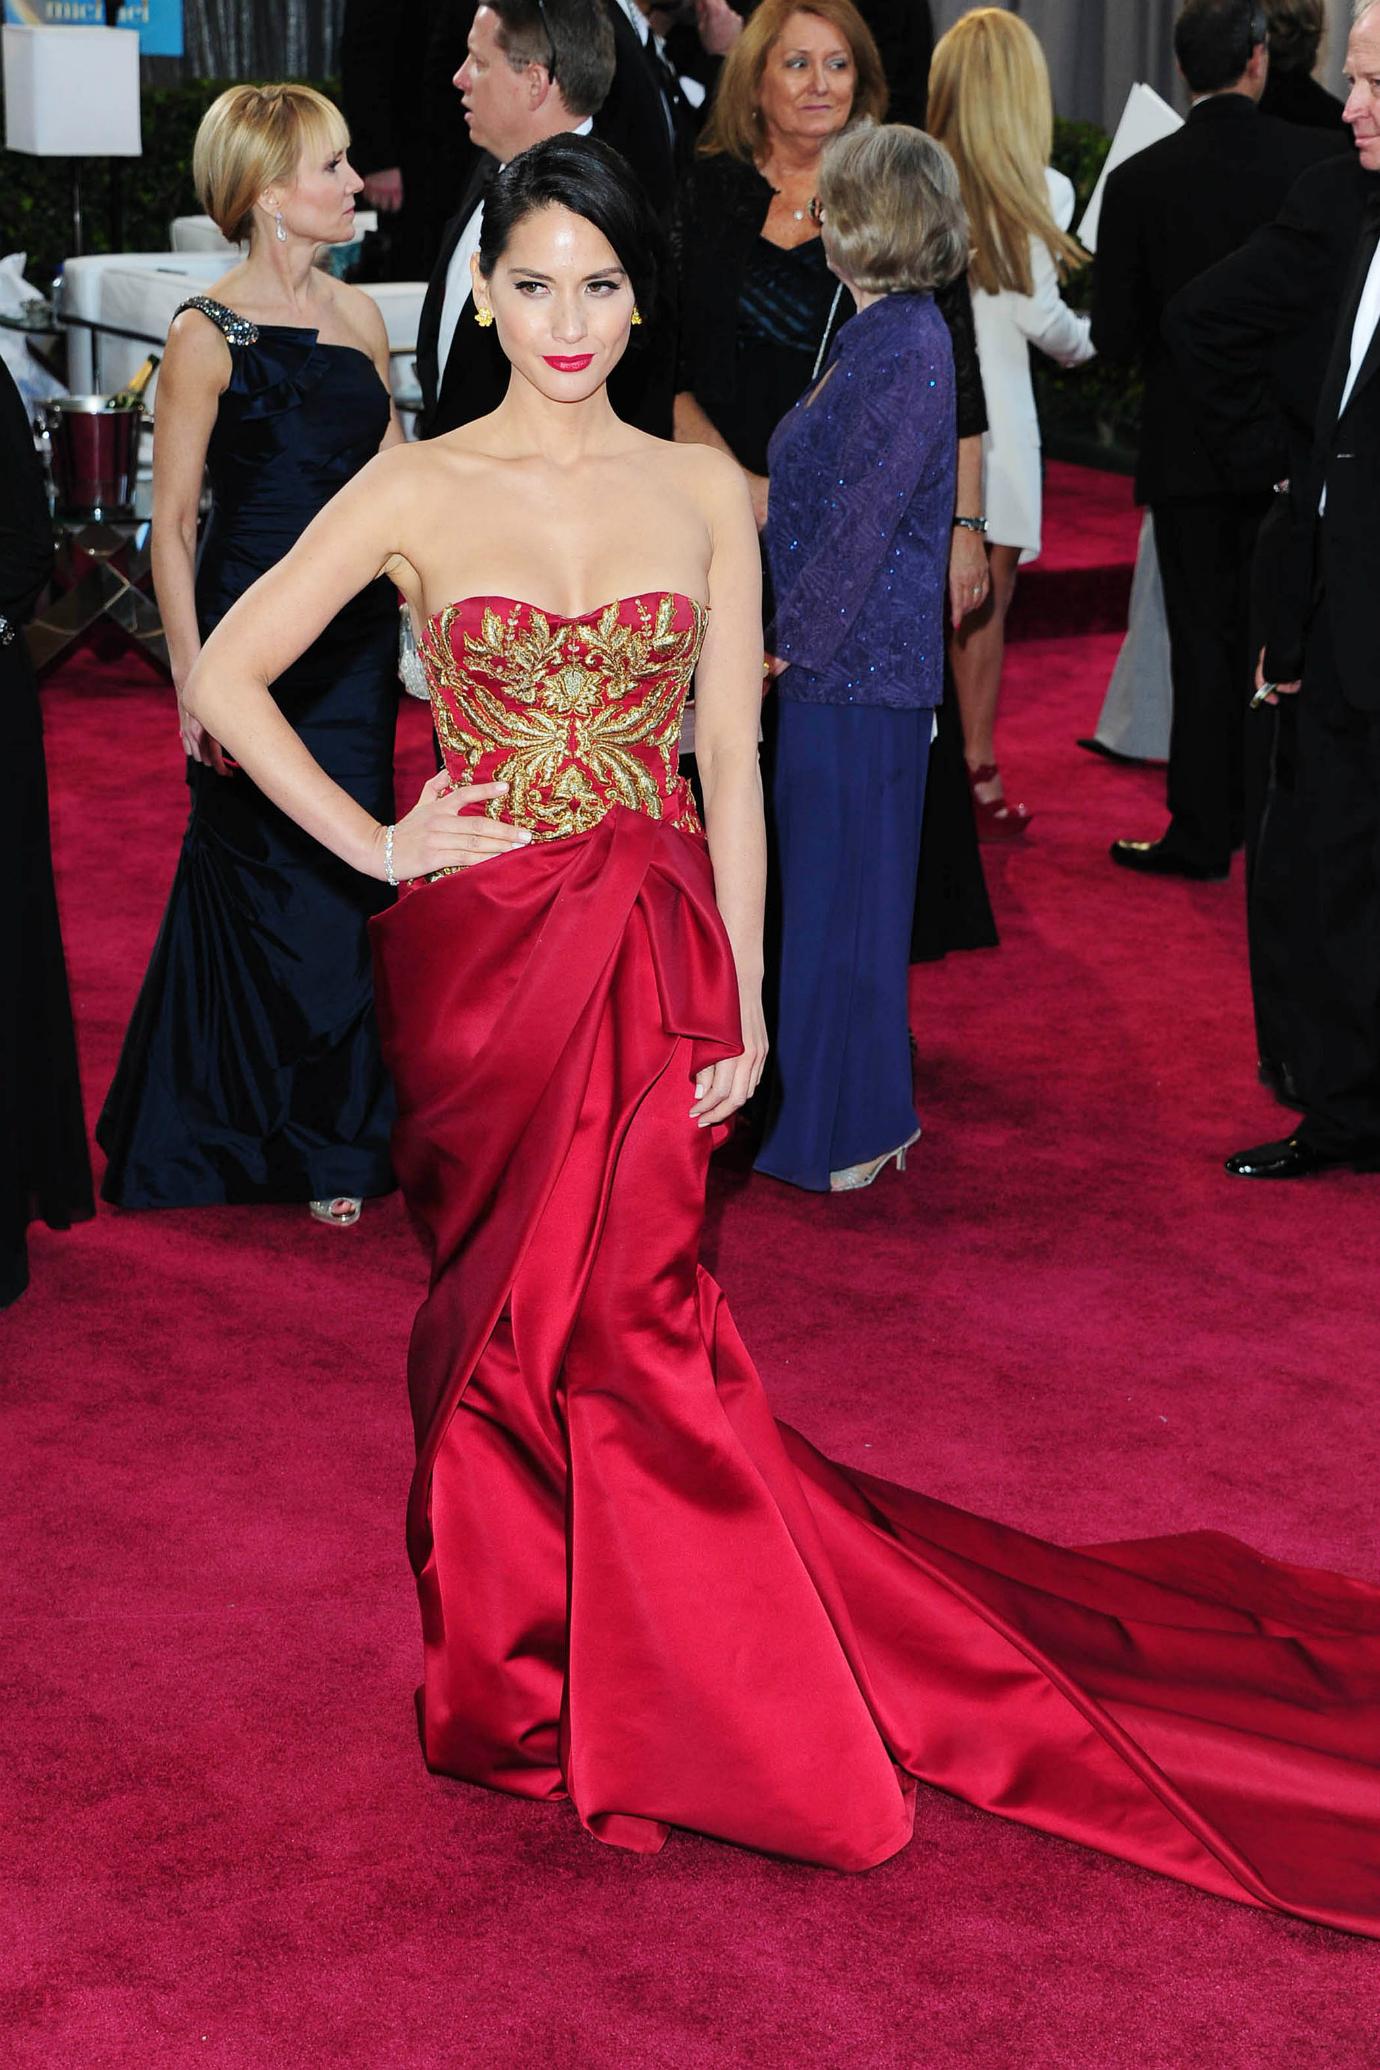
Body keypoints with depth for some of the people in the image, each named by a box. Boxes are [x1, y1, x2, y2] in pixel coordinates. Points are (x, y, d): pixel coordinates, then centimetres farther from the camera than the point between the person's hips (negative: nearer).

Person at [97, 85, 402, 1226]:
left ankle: (339, 1126, 24)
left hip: (358, 636, 5)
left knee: (344, 883, 9)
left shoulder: (359, 315, 7)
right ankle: (313, 1143, 19)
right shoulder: (209, 332, -10)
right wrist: (193, 681, -12)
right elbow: (173, 523, -8)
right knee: (267, 880, 4)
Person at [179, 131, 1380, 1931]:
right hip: (481, 958, 0)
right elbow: (227, 679, 1)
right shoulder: (417, 490, -1)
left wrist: (747, 1003, -1)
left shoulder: (702, 492, 4)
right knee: (513, 1313, 8)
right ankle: (528, 1662, 26)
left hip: (652, 954, 1)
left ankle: (667, 1682, 20)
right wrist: (377, 847, -5)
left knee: (618, 1313, 3)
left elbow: (733, 760, 4)